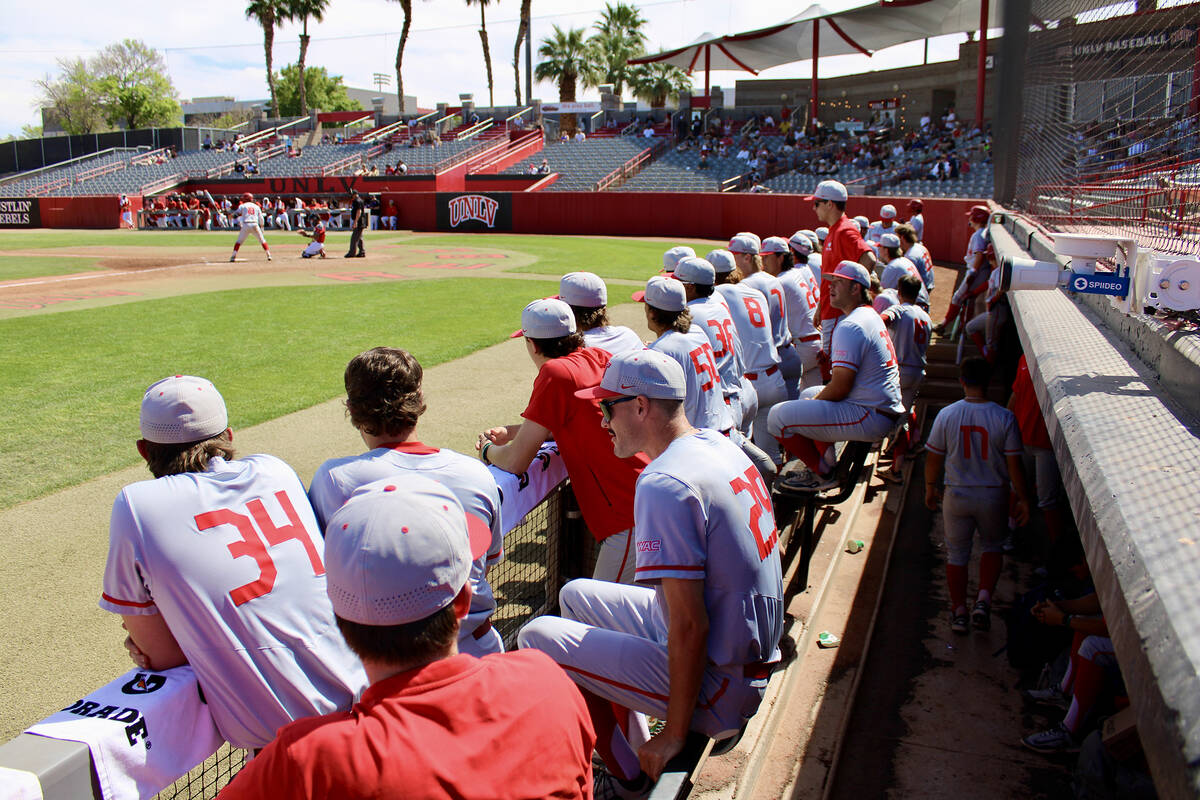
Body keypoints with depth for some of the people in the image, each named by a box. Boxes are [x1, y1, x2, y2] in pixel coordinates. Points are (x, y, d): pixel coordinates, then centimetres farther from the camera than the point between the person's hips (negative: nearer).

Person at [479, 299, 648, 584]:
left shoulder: (555, 372, -15)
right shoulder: (599, 357, 10)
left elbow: (515, 462, -12)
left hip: (630, 518, -9)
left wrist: (488, 450, 11)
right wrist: (510, 432, 21)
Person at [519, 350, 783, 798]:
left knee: (537, 637, -5)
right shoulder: (718, 445, 3)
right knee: (576, 595, 18)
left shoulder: (663, 484, -25)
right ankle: (639, 753, 23)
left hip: (717, 685, -9)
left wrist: (675, 733, -16)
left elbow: (689, 627, -26)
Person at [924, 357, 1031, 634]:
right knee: (992, 546, 22)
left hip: (957, 495, 0)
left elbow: (933, 457, -2)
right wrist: (1022, 499, 2)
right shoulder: (1004, 417, -14)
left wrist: (930, 487, 14)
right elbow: (1014, 464, -10)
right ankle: (983, 599, 6)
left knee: (956, 552, 15)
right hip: (993, 497, 0)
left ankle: (959, 611, 22)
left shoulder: (946, 414, -11)